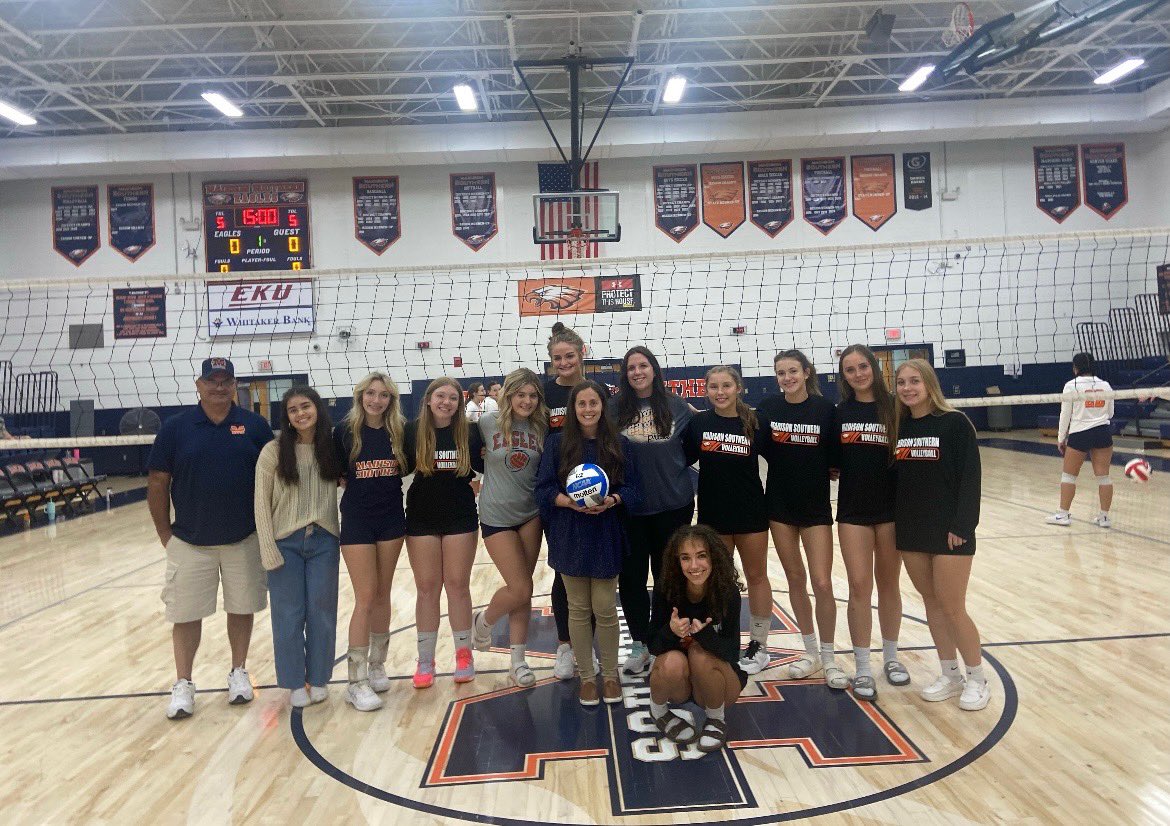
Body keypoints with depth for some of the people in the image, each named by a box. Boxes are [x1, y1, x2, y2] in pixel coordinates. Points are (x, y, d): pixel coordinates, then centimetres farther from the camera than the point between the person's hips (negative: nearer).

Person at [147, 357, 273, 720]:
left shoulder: (254, 425, -2)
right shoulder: (175, 427, -3)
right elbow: (158, 483, 1)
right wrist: (165, 534, 0)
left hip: (244, 540, 1)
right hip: (189, 542, 0)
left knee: (242, 608, 12)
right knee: (185, 614, 7)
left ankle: (239, 673, 30)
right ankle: (183, 685, 23)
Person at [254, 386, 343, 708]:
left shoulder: (333, 449, 1)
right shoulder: (273, 451, -6)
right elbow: (262, 503, -4)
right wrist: (268, 548, -8)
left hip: (324, 540, 2)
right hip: (286, 542, -1)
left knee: (321, 611, 9)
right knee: (289, 614, 6)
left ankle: (318, 679, 26)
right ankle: (294, 683, 22)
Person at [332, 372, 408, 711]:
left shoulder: (399, 431, 2)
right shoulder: (345, 431, -4)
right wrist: (354, 485, -7)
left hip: (391, 519, 3)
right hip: (357, 521, -3)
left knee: (382, 596, 12)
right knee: (365, 598, -5)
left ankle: (377, 665, 27)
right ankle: (356, 680, 4)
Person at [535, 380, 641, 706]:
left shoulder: (619, 444, 2)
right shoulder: (557, 443, -1)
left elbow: (631, 487, 2)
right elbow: (544, 489, -2)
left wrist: (612, 500, -18)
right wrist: (568, 501, -20)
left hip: (606, 535, 0)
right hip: (570, 535, 0)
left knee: (605, 608, 4)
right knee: (578, 609, 8)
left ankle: (610, 674, 24)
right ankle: (586, 676, 24)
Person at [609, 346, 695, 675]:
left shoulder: (677, 406, -1)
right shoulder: (615, 409, -3)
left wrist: (674, 469, -1)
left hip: (673, 505, 0)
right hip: (629, 507, 0)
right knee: (630, 577, 6)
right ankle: (640, 644, 24)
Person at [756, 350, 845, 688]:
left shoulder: (825, 408, -7)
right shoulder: (767, 407, -2)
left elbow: (835, 458, -3)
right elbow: (758, 449, 0)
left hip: (815, 506, -2)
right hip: (779, 504, 2)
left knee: (822, 583, -4)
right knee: (795, 579, 12)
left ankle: (829, 657, 15)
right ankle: (811, 652, 27)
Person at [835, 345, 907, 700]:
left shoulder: (894, 407, -3)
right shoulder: (840, 412, 2)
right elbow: (833, 460, 8)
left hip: (890, 507, 0)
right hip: (853, 510, 1)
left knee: (888, 583, 13)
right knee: (859, 587, 1)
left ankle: (891, 657, 30)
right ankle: (862, 668, 12)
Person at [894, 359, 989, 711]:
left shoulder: (954, 423, -9)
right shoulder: (900, 426, 6)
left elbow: (970, 478, -12)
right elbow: (896, 478, 9)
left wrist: (962, 526, -16)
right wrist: (897, 523, 3)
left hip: (949, 532, -5)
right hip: (911, 531, 5)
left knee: (952, 607, 0)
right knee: (931, 602, 12)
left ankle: (977, 679, 18)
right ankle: (950, 675, 26)